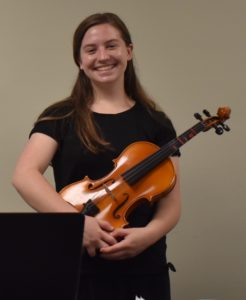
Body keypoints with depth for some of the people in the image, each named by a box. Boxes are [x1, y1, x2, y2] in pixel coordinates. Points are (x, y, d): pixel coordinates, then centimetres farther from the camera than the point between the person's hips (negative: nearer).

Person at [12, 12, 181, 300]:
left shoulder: (155, 123, 4)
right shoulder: (60, 117, 1)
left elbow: (171, 204, 1)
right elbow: (24, 176, -13)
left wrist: (147, 234, -19)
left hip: (143, 271, 1)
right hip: (76, 269, -1)